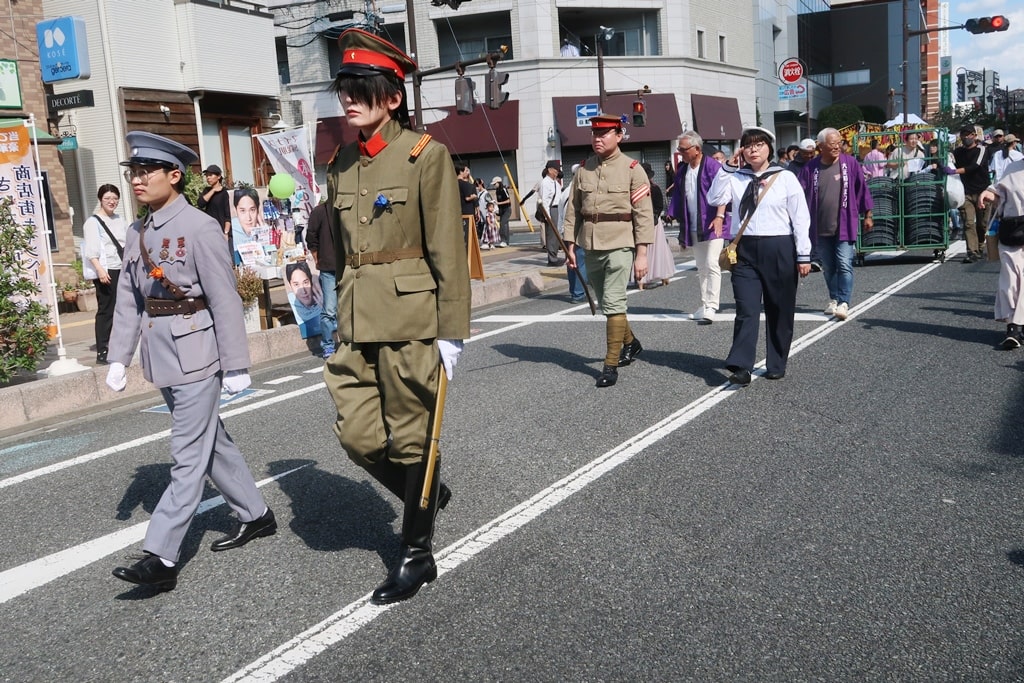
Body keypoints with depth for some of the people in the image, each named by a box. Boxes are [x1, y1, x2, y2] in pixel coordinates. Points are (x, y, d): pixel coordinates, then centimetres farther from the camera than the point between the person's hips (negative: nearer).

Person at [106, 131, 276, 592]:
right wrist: (119, 358, 8)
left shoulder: (199, 228, -13)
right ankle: (256, 515, 33)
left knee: (189, 457, -3)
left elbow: (225, 301, -14)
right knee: (211, 443, 17)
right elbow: (128, 300, 12)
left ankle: (161, 558, 1)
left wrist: (236, 365, -13)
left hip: (195, 355, -8)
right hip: (162, 356, 8)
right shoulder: (138, 233, 9)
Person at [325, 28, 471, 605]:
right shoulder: (343, 164, 10)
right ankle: (429, 493, 34)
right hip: (357, 324, 6)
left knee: (411, 437, 4)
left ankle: (418, 556, 22)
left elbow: (448, 251, -10)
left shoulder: (425, 154, -8)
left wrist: (452, 334, -12)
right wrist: (343, 318, 16)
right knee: (358, 436, 6)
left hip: (410, 319, -6)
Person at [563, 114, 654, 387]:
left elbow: (643, 214, -6)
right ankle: (630, 342, 39)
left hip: (620, 245, -5)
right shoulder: (583, 169, 8)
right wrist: (570, 245, 6)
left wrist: (642, 253, -11)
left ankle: (611, 365, -3)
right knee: (605, 303, 15)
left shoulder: (633, 169, -4)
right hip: (591, 247, 5)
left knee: (613, 303, -9)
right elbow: (573, 209, 11)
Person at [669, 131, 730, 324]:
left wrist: (719, 216, -28)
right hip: (693, 227, 7)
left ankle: (711, 307, -13)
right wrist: (682, 225, 15)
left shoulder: (712, 166, -8)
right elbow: (678, 198, 17)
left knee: (711, 265, -13)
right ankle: (704, 306, 20)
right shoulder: (682, 171, 12)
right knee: (701, 268, 12)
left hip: (712, 225, -7)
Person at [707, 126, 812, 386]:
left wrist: (803, 255, -4)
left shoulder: (786, 178, 1)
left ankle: (777, 365, 19)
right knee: (746, 310, -7)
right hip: (746, 250, 1)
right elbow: (714, 199, -8)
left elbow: (800, 218, -1)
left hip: (779, 250, -1)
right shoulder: (736, 179, 7)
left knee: (779, 312, 7)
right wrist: (726, 167, -6)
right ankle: (741, 366, -9)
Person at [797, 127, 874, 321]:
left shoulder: (850, 163, -2)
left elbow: (862, 189, 5)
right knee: (828, 267, 13)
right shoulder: (811, 168, -1)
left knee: (845, 265, -10)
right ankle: (833, 299, 26)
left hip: (845, 225, -2)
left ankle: (844, 302, -8)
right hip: (821, 228, 2)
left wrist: (867, 215, 8)